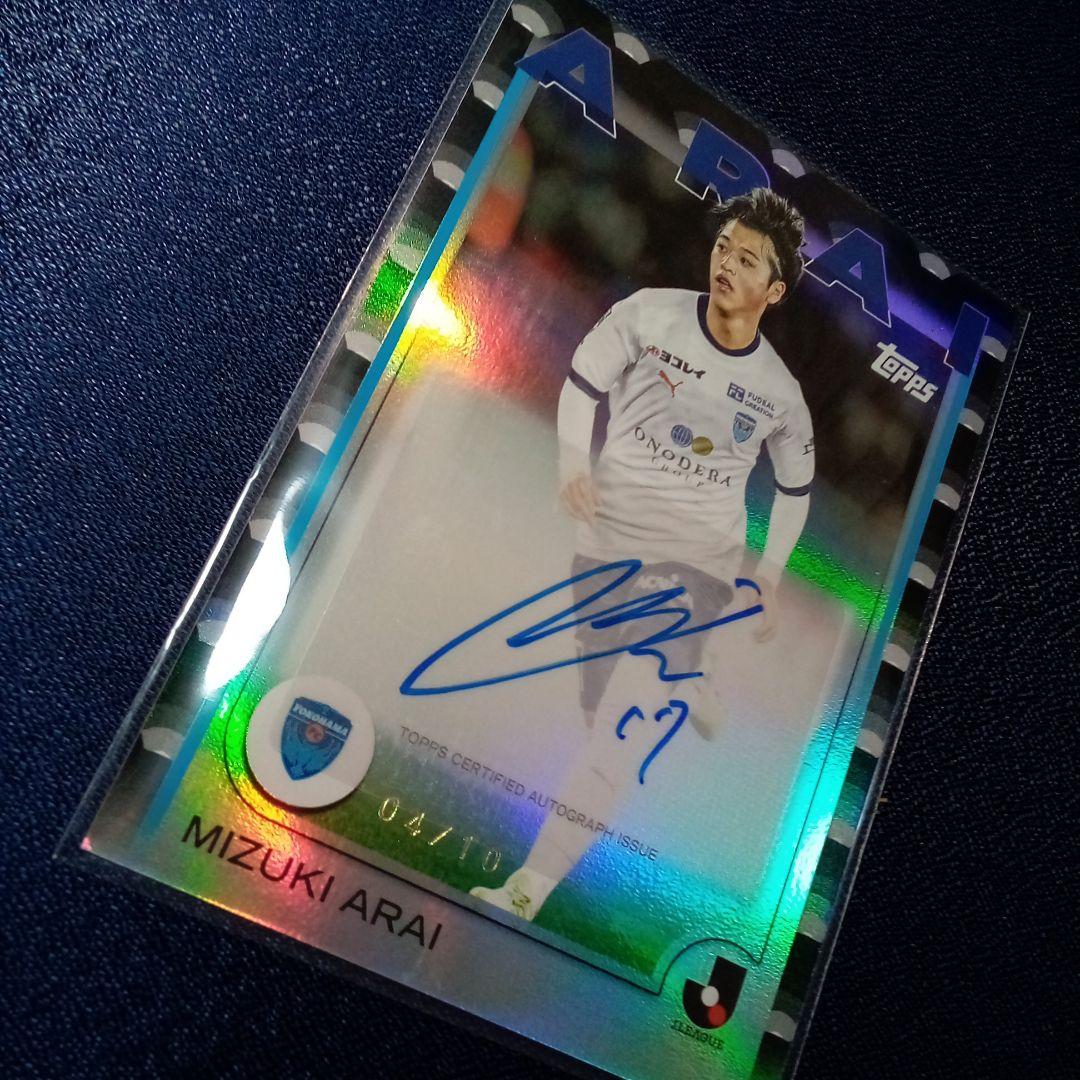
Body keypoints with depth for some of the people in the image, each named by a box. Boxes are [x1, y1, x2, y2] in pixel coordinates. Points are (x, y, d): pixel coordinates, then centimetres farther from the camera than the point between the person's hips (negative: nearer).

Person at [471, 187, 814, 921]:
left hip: (699, 560, -2)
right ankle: (677, 700, 49)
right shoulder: (649, 313, -5)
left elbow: (796, 486, 14)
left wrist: (771, 574, 9)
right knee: (606, 707, 13)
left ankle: (529, 889, -13)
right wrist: (574, 463, -14)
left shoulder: (779, 394, -1)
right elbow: (583, 382, 2)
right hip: (607, 543, 2)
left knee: (626, 726, -17)